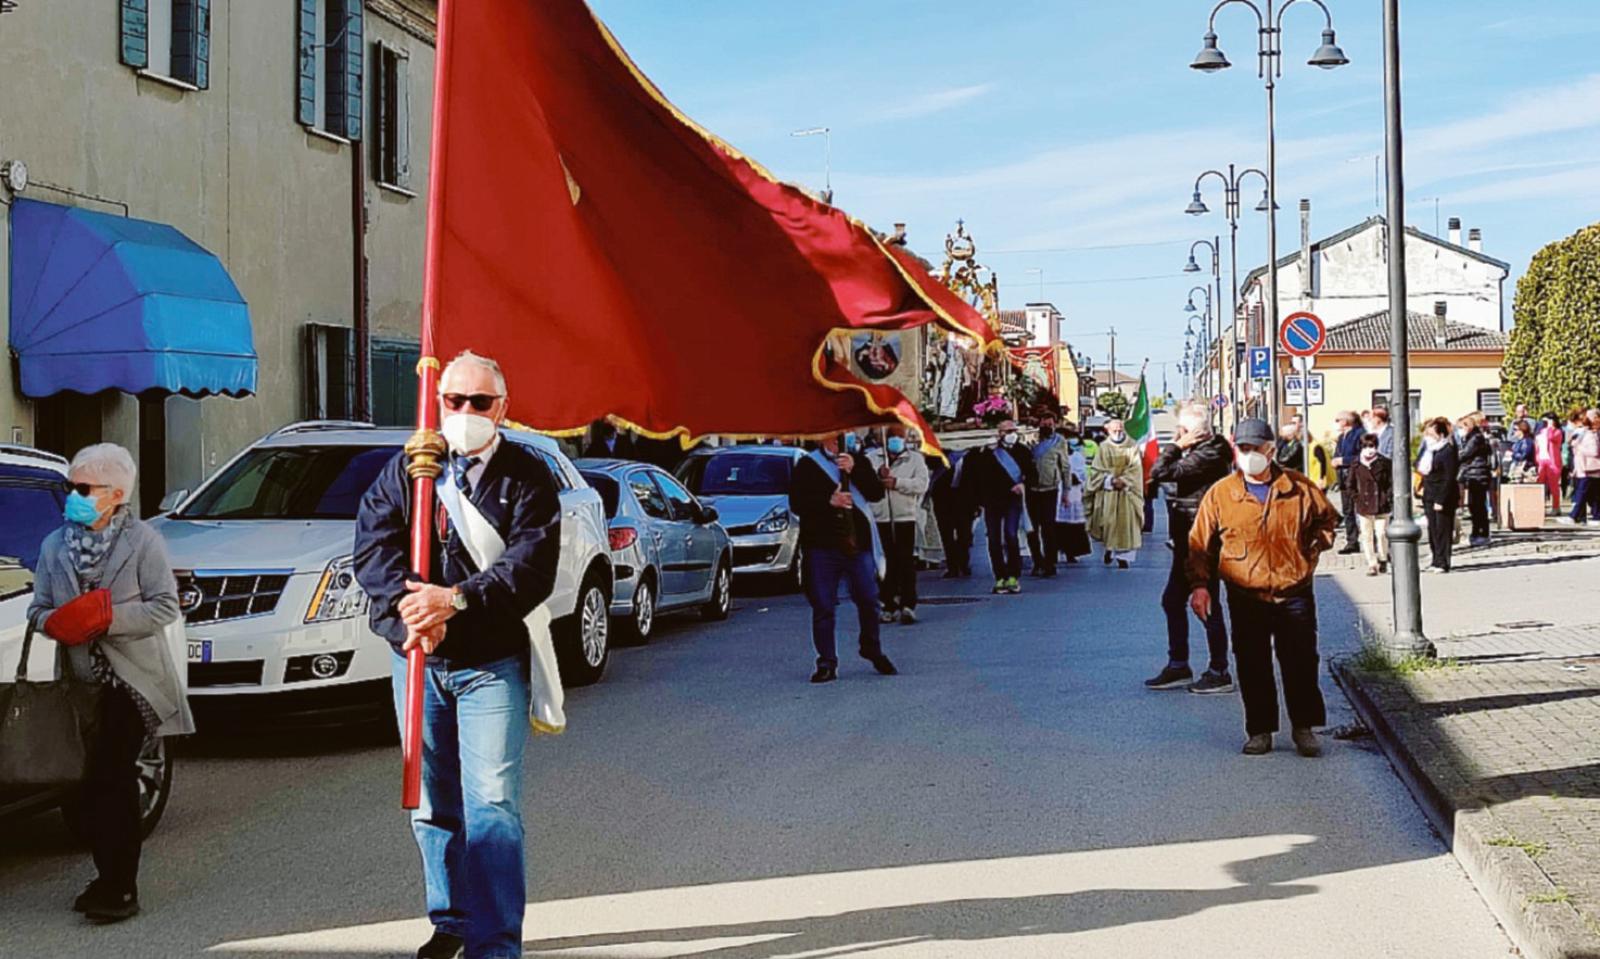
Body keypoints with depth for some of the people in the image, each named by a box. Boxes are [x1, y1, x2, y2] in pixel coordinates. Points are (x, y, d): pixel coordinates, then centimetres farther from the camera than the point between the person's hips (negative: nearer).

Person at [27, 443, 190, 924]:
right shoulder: (54, 546, 11)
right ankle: (111, 882, 21)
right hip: (83, 683, 5)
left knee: (107, 782, -10)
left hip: (130, 682, -5)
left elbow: (165, 606, -9)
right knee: (114, 784, 11)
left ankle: (119, 888, -4)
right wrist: (57, 624, -12)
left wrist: (107, 616, -20)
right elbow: (38, 609, 11)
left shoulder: (143, 541, -4)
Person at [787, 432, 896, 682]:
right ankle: (826, 662, 4)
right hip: (821, 546, -2)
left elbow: (877, 493, 0)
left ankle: (873, 651, 25)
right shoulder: (807, 466, 7)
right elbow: (796, 503, -2)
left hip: (858, 543, 2)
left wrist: (854, 470, -12)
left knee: (868, 600, 5)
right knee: (823, 607, -2)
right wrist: (829, 501, -15)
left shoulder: (859, 461, 13)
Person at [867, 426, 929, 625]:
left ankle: (908, 605, -5)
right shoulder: (872, 458, 13)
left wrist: (897, 482, -14)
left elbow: (922, 484, -6)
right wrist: (877, 477, -14)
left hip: (905, 517, -2)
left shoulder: (915, 459, 7)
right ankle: (889, 606, 10)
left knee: (906, 562, -6)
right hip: (879, 518, 2)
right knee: (886, 563, 4)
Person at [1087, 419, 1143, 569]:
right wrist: (1111, 480, -15)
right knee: (1107, 521, -1)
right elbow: (1097, 470, -1)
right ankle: (1109, 549, 22)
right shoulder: (1104, 447, 3)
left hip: (1127, 492, 0)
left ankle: (1123, 556, -1)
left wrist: (1123, 480, -16)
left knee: (1125, 521, -4)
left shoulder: (1131, 447, 2)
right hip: (1107, 492, 0)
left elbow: (1135, 470, -3)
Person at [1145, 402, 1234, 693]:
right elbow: (1161, 473, 14)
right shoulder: (1201, 451, 12)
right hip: (1188, 541, 11)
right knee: (1172, 599, 15)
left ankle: (1219, 672, 7)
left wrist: (1177, 446, -15)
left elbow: (1160, 473, -23)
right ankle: (1178, 666, 24)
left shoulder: (1207, 455, -20)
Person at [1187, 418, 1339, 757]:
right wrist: (1199, 584, -5)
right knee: (1252, 666, 4)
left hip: (1294, 593, 0)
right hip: (1246, 598, 0)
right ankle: (1259, 730, 15)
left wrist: (1313, 549, 5)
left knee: (1301, 663, 3)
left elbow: (1328, 519, 20)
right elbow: (1200, 544, 4)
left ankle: (1304, 728, 15)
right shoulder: (1220, 494, -1)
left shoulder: (1300, 489, 1)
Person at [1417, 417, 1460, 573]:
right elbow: (1421, 468, 16)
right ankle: (1436, 561, 18)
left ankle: (1443, 563, 2)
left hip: (1443, 497, -8)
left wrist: (1441, 500, -18)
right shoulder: (1428, 450, 11)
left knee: (1443, 530, -3)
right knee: (1432, 530, 10)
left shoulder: (1448, 451, -13)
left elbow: (1449, 479, -16)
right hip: (1429, 495, 8)